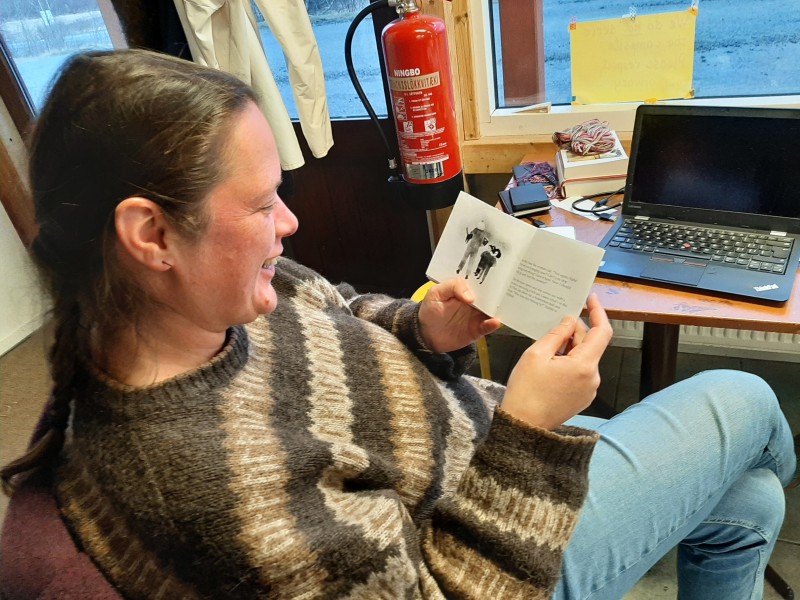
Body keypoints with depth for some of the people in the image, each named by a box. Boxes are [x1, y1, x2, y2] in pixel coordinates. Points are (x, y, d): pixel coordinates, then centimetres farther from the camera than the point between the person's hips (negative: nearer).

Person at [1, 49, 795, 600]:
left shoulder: (203, 297, -13)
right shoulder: (229, 491, -39)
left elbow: (333, 313, 5)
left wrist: (423, 332, -13)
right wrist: (526, 431, -30)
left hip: (479, 442, 7)